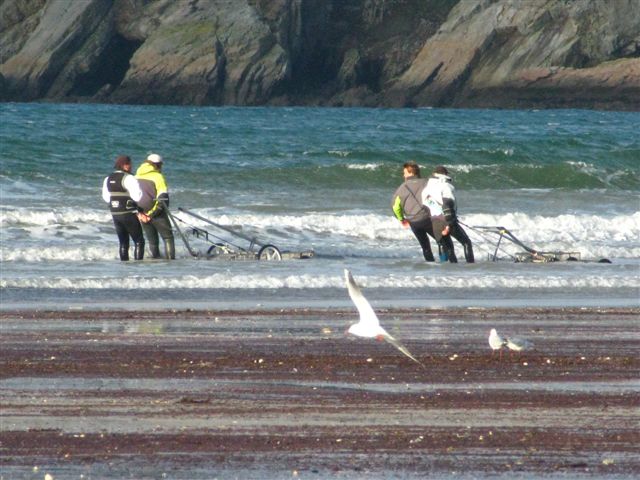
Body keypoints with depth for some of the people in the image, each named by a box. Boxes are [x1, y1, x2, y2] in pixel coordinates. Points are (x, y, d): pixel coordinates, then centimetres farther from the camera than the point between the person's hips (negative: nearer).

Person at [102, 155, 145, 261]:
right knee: (139, 241, 0)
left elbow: (106, 197, 15)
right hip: (129, 214, -7)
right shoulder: (128, 178, -15)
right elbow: (138, 196, -21)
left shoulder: (108, 179, 8)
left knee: (123, 242, 15)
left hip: (115, 215, 7)